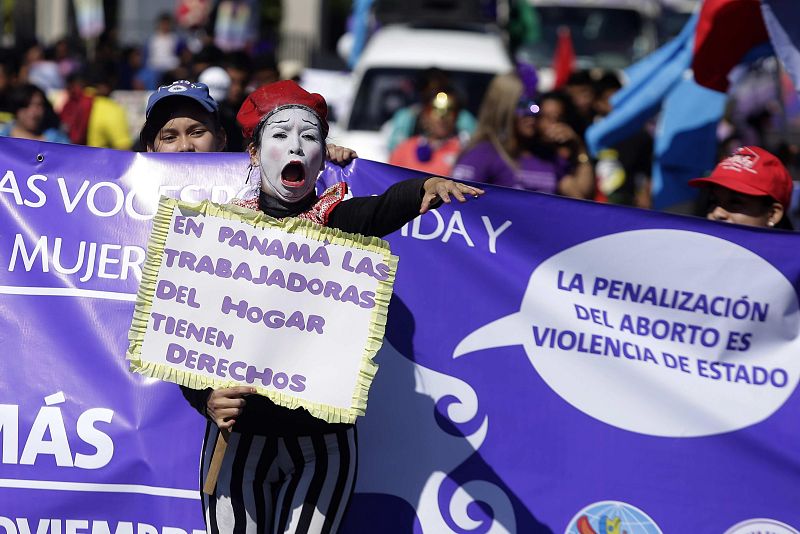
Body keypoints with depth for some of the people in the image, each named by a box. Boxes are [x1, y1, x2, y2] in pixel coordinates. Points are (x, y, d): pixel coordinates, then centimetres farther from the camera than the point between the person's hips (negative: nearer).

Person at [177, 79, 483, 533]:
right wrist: (207, 399, -20)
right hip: (239, 438, 0)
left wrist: (426, 188, -46)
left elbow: (382, 209, -24)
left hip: (323, 445, 0)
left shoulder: (336, 222, 1)